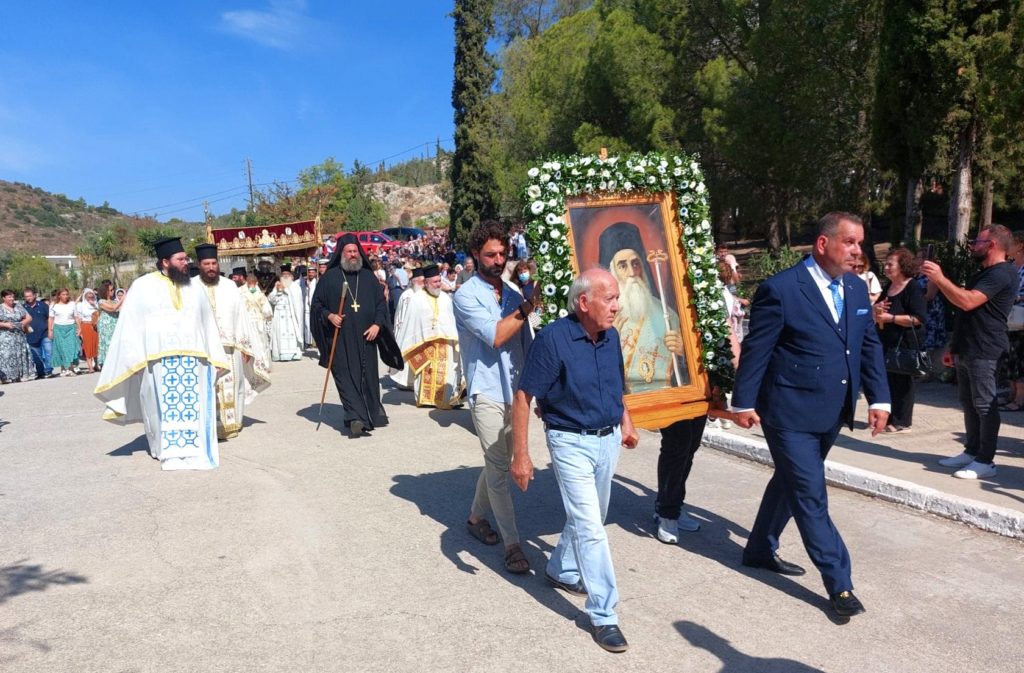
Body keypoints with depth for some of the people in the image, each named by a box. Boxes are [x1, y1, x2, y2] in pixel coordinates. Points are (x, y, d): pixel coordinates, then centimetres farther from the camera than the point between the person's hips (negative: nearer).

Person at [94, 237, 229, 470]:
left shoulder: (194, 287, 12)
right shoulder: (143, 286, 3)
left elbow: (208, 323, 13)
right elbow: (130, 324, 0)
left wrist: (216, 357, 9)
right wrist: (134, 360, -8)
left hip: (192, 359, 3)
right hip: (157, 360, -2)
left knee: (193, 406, 0)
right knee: (165, 407, 2)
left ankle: (193, 451, 6)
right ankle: (169, 452, 11)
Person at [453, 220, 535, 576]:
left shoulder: (512, 293, 10)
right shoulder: (467, 295, -7)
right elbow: (495, 336, -19)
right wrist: (528, 306, -19)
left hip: (515, 392, 6)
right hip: (487, 393, -6)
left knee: (498, 464, 16)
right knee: (498, 468, -6)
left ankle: (477, 516, 36)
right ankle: (512, 544, 0)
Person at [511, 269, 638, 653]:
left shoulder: (611, 337, 0)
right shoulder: (553, 338, -20)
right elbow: (523, 396, -17)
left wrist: (626, 421, 10)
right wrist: (521, 454, -17)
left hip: (608, 439, 7)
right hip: (571, 442, -7)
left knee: (589, 518, 20)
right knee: (590, 527, -6)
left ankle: (561, 570, 44)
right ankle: (604, 615, 5)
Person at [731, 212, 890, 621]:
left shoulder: (856, 287, 7)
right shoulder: (781, 289, -16)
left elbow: (870, 345, 12)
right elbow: (755, 350, -12)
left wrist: (878, 398, 4)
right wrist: (743, 403, -9)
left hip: (831, 414, 8)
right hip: (791, 413, -8)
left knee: (790, 483, 20)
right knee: (811, 497, -1)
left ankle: (761, 550, 37)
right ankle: (839, 584, 11)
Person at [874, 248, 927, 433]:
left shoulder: (913, 288, -11)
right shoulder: (888, 287, 14)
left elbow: (919, 319, -19)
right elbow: (876, 315, 22)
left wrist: (891, 317, -19)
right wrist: (876, 308, -2)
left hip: (905, 343, -8)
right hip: (886, 342, 8)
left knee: (901, 381, -1)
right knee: (885, 380, 9)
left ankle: (902, 422, 7)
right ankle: (887, 417, 19)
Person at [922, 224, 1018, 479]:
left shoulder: (1002, 273, -12)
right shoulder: (984, 274, 22)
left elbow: (967, 302, -25)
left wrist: (939, 278, -22)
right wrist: (953, 347, 22)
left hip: (983, 352, -10)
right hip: (966, 351, 10)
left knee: (985, 405, -5)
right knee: (969, 403, 13)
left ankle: (985, 461, 0)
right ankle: (972, 452, 22)